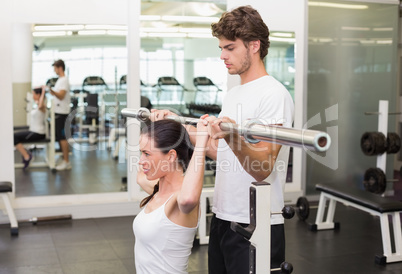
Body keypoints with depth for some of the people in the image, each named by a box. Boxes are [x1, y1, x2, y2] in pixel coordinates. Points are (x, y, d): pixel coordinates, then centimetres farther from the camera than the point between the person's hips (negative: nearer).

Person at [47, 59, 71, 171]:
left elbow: (61, 96, -25)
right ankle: (64, 160, 16)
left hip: (61, 112, -10)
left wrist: (51, 90, -39)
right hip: (58, 111, 10)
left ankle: (66, 162, -6)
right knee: (59, 136, 11)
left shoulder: (64, 80, -14)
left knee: (61, 136, -9)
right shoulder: (60, 79, 17)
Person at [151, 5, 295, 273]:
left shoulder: (274, 95, -16)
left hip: (256, 226, -9)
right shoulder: (233, 94, 13)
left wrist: (232, 137, -41)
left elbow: (262, 169, -23)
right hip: (223, 218, 9)